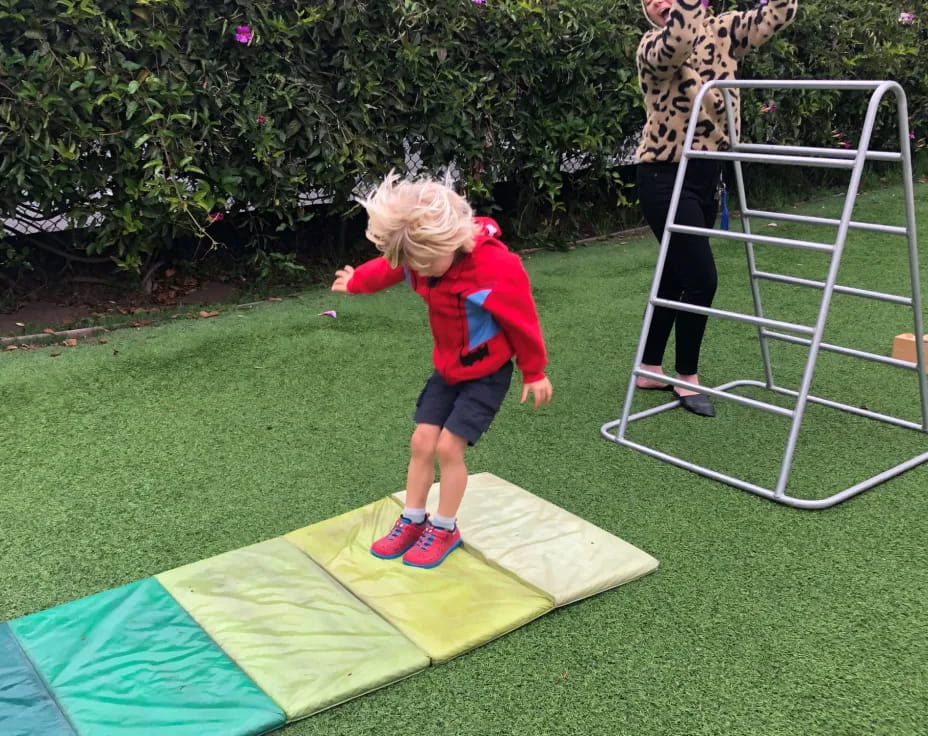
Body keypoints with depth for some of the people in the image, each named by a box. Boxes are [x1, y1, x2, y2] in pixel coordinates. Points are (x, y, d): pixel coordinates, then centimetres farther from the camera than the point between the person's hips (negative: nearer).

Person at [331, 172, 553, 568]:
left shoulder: (496, 268, -32)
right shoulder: (421, 253, -13)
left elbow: (523, 320, -18)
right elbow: (387, 268, 11)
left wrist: (534, 372, -6)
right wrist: (355, 281, 30)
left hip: (486, 372, -6)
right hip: (446, 368, 6)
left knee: (449, 446, -10)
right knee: (422, 441, 4)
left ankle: (445, 529, 9)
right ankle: (412, 521, 20)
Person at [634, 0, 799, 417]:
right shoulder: (653, 47, -10)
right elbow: (677, 42, -34)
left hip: (708, 173, 7)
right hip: (665, 176, -7)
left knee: (676, 275, 13)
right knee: (700, 278, -9)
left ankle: (649, 370, 26)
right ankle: (688, 379, 9)